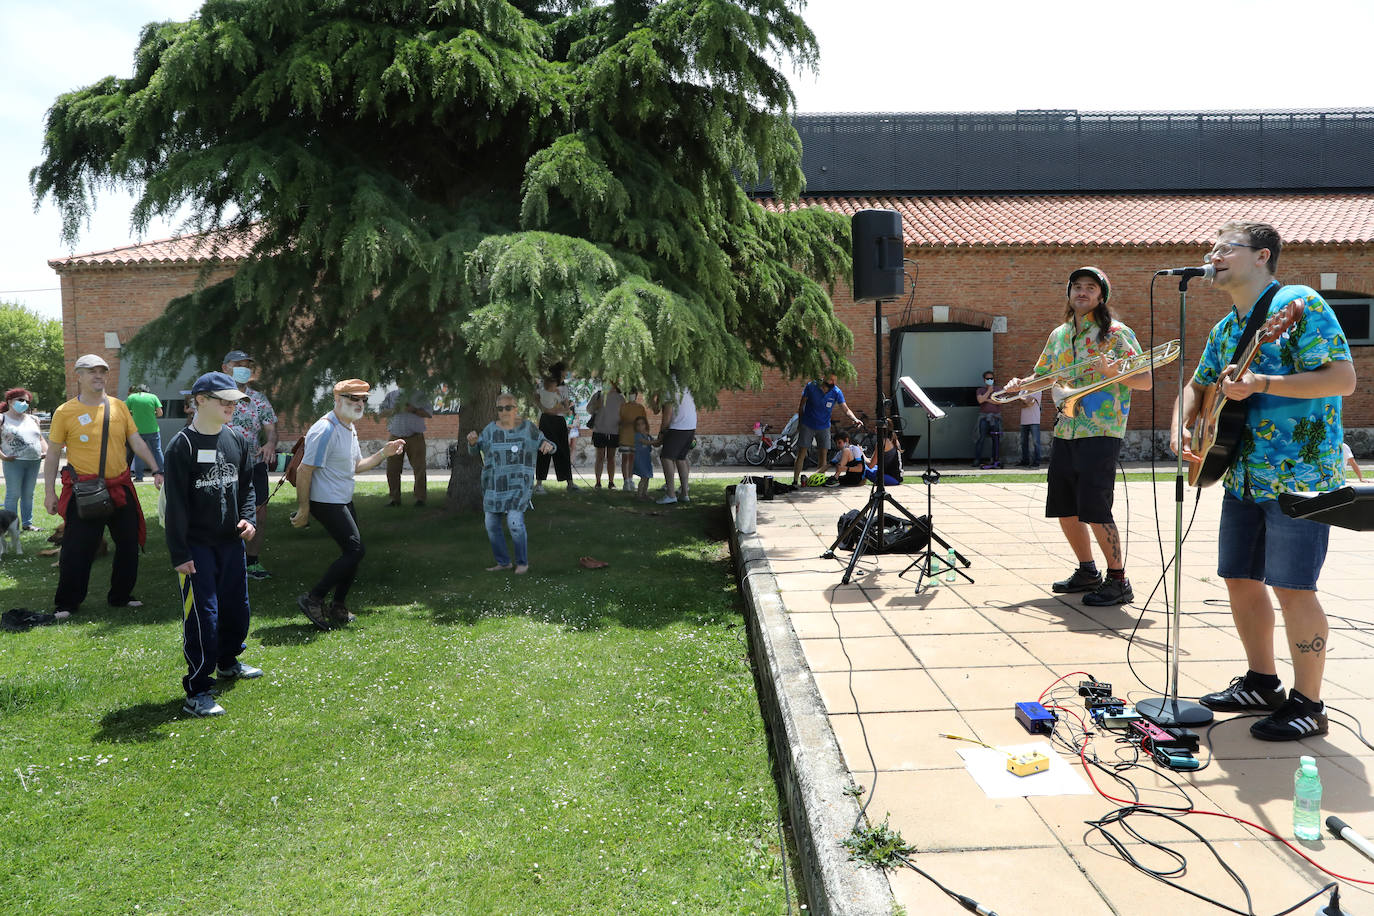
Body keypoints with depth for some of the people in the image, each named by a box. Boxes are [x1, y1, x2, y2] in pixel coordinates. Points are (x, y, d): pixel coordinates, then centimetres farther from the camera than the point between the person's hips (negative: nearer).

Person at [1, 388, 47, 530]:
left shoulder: (32, 419, 18)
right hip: (14, 462, -5)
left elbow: (41, 438, 23)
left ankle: (27, 523, 16)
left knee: (28, 494, 10)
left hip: (34, 462, 5)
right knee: (13, 495, -4)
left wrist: (46, 451, 7)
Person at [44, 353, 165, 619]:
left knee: (129, 544, 10)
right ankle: (66, 603, 14)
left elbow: (137, 441, 7)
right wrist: (49, 492, -3)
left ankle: (120, 596, 26)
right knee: (77, 550, -2)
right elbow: (53, 453, 0)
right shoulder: (65, 412, -4)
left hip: (120, 487, 4)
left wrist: (156, 470, -2)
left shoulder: (118, 406, 6)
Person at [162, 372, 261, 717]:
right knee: (203, 615, -7)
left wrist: (248, 518, -1)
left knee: (236, 608, 17)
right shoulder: (183, 445, -12)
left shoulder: (237, 440, 6)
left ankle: (227, 662, 42)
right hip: (197, 546, -6)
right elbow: (176, 503, -12)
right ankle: (197, 692, 3)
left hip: (232, 541, 6)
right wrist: (179, 553, -14)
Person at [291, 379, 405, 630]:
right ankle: (313, 599, -4)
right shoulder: (326, 430, -19)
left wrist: (384, 452, 9)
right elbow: (304, 471, -20)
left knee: (353, 552, 10)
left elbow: (355, 466, 21)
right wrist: (303, 509, -18)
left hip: (344, 501, 10)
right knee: (355, 551, -13)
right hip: (326, 503, -10)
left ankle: (338, 608, 21)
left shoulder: (350, 428, 13)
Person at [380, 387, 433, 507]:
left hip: (415, 438, -2)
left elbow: (429, 413, -1)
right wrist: (392, 411, -11)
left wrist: (413, 410, -15)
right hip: (395, 438, 2)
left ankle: (420, 498, 1)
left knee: (419, 468, -5)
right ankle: (394, 498, 9)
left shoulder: (419, 396, 6)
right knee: (392, 469, 1)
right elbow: (381, 412, 9)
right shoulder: (390, 396, 14)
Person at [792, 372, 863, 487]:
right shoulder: (811, 386, -12)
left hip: (824, 427, 2)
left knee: (823, 454, 0)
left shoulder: (836, 392, -9)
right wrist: (800, 423, 0)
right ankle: (795, 481, -2)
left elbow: (846, 409, -14)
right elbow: (802, 405, -1)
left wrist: (855, 419, -33)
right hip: (807, 425, -2)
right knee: (801, 453, -5)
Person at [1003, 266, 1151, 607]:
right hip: (1064, 432, 7)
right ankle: (1087, 572, 27)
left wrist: (1114, 373, -25)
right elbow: (1043, 376, 26)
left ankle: (1118, 581, 2)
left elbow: (1146, 380, -6)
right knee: (1064, 509, 10)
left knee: (1095, 510, -11)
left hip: (1101, 433, -7)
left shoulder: (1116, 332, -2)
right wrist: (1021, 384, 5)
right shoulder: (1058, 335, 16)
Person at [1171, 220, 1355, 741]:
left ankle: (1308, 705, 8)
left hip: (1299, 475, -8)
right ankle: (1262, 683, 28)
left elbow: (1343, 379, -18)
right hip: (1244, 477, 8)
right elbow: (1196, 385, 23)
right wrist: (1181, 427, 4)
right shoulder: (1225, 329, 14)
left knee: (1291, 588, -6)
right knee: (1240, 579, 12)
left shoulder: (1300, 304, -10)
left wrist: (1260, 384, -25)